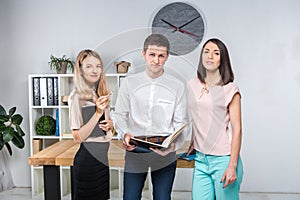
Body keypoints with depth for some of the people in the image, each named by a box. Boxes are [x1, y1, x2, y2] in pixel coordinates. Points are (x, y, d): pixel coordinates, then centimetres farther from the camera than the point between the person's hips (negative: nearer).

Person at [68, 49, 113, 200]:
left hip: (103, 156, 8)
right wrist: (98, 113, -24)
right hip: (88, 158, -7)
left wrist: (110, 124, -1)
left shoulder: (101, 93, 8)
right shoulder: (77, 96, -15)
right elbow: (78, 137, -17)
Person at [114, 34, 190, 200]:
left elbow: (181, 123, 0)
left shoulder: (177, 86, 0)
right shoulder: (129, 83, 2)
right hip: (134, 151, 0)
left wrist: (173, 145, -18)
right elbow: (120, 115, 5)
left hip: (164, 154, 0)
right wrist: (125, 134, -15)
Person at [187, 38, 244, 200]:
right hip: (200, 159, 4)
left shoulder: (230, 89, -6)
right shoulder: (192, 85, 8)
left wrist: (232, 166, -12)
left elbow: (237, 129, -8)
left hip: (223, 159, -4)